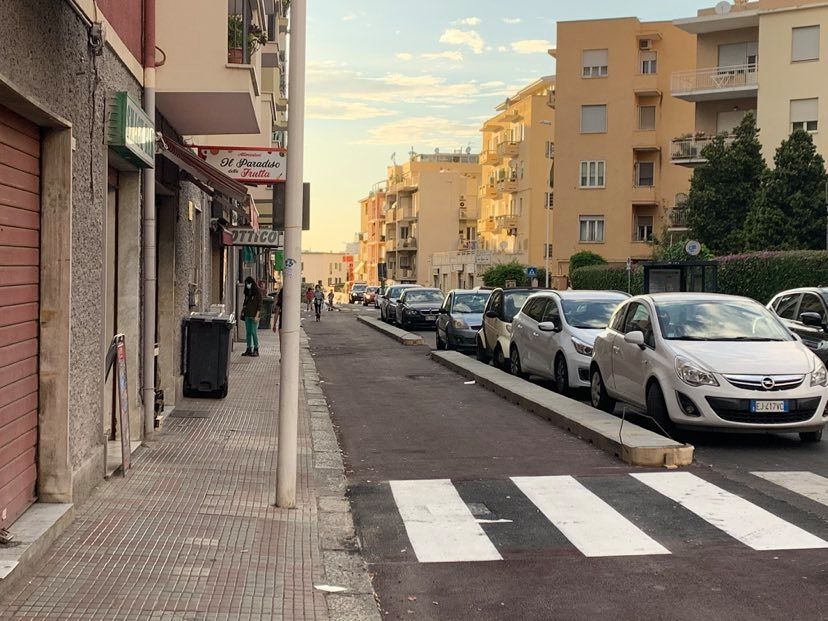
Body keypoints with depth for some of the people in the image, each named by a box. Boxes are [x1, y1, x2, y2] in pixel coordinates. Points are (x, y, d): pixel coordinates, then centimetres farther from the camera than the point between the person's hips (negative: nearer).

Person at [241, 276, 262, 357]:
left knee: (254, 332, -7)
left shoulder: (257, 291, -7)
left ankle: (256, 350, -2)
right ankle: (249, 349, 12)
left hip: (254, 315, -7)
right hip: (247, 315, 7)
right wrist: (243, 310, 8)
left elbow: (259, 304, -9)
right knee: (248, 332, 7)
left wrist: (257, 315, -14)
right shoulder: (247, 292, 13)